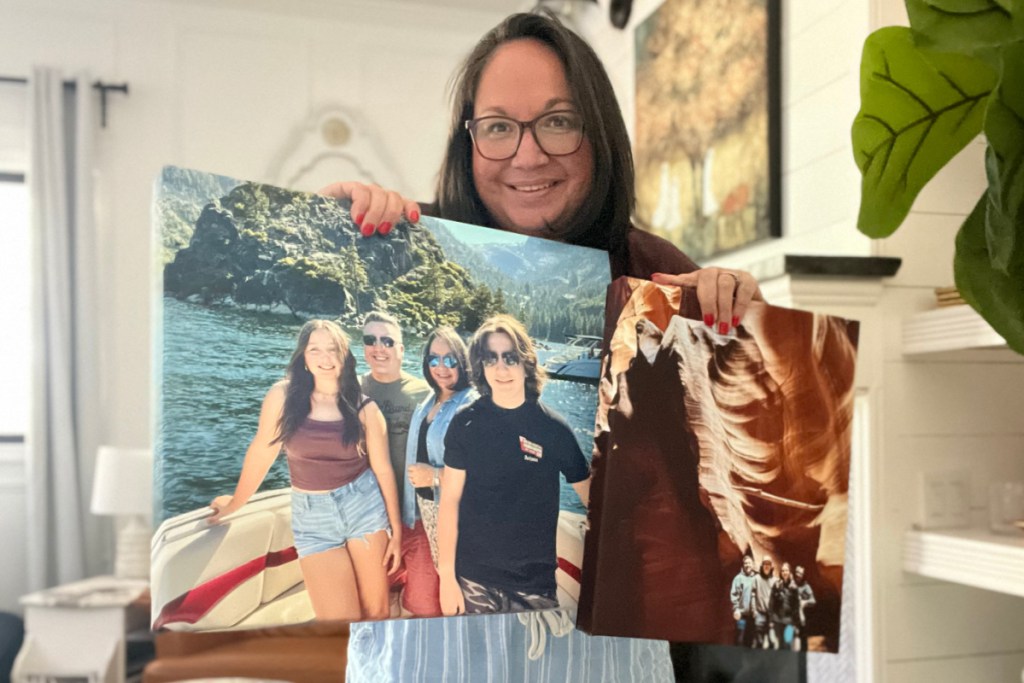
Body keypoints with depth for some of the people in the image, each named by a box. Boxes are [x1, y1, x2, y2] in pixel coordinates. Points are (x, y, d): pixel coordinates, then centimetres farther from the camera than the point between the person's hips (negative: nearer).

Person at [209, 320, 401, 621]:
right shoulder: (283, 396, -6)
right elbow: (261, 452, 5)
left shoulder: (364, 408, -4)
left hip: (364, 507, 1)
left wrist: (396, 531, 1)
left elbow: (383, 469, 0)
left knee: (376, 610, 7)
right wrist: (236, 502, 16)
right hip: (312, 517, 0)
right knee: (339, 621, -5)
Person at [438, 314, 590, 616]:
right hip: (473, 580, 0)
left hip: (535, 582, 0)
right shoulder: (466, 424, -3)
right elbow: (450, 501, -1)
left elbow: (591, 495, 2)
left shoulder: (554, 427, -4)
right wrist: (447, 576, -4)